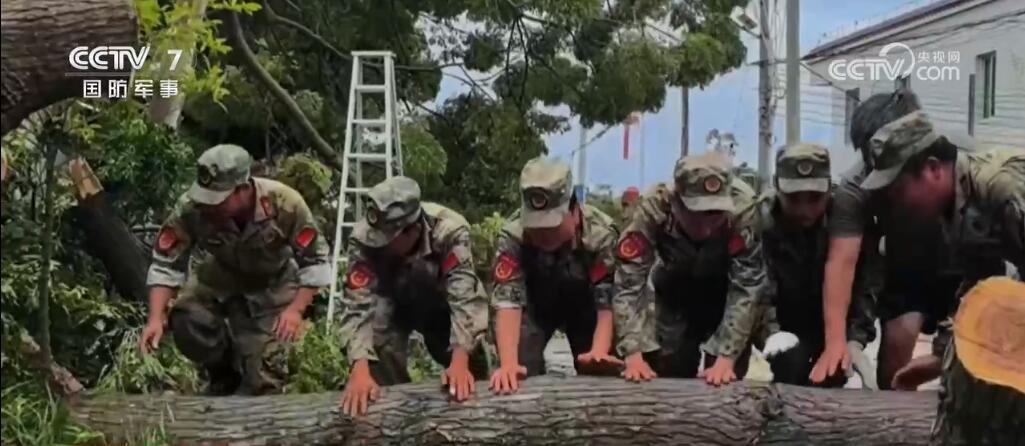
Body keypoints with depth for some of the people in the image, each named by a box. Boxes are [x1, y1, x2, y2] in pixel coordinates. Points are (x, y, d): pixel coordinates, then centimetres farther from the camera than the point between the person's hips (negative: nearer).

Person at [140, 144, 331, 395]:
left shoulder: (285, 204, -33)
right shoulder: (191, 208, -31)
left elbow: (315, 262, -22)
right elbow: (166, 264, -20)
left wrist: (295, 309, -34)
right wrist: (156, 318, -31)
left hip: (271, 284, -1)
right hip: (218, 277, 2)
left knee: (264, 371, -10)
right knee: (186, 322, -24)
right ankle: (224, 378, 5)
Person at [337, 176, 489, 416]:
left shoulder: (450, 231, -38)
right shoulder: (364, 239, -35)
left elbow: (465, 296, -41)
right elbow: (358, 304, -37)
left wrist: (460, 362, -52)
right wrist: (360, 369, -50)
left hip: (442, 303, 0)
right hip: (394, 302, 0)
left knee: (469, 371, -3)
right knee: (382, 371, -18)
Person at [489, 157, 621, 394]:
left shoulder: (601, 234, -35)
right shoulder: (513, 237, -34)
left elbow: (608, 303, -35)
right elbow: (507, 301, -38)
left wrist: (599, 351, -53)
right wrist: (508, 363, -52)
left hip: (585, 305, 0)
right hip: (537, 304, 0)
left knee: (601, 371, -7)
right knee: (520, 372, -17)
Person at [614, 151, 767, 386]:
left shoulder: (742, 208, -37)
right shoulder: (654, 208, -35)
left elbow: (746, 287, -31)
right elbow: (628, 284, -32)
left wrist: (726, 358, -36)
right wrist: (634, 355, -40)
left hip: (725, 293, -1)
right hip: (674, 291, 1)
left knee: (725, 383, -7)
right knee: (667, 375, 1)